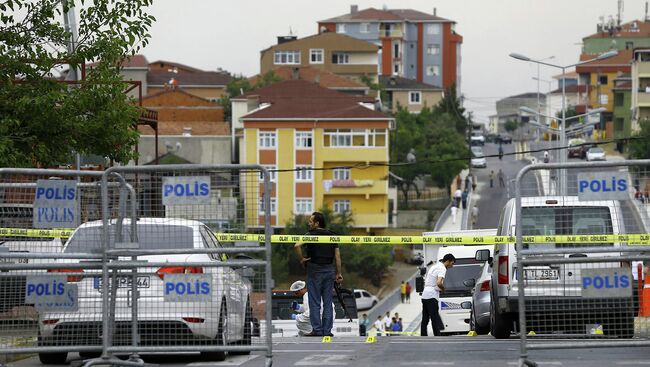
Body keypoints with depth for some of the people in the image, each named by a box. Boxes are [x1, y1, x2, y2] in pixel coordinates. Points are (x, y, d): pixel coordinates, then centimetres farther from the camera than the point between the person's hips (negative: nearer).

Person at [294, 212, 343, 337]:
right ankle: (327, 330, 6)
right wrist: (338, 273, 8)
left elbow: (297, 246, -23)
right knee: (328, 302, 7)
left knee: (315, 302, 1)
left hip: (315, 270, -4)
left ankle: (317, 330, -1)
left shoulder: (311, 235, -6)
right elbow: (337, 256, 5)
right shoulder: (332, 236, 7)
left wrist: (301, 259, -9)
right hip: (329, 269, 4)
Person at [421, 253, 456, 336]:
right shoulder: (442, 269, -10)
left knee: (425, 319, 9)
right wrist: (443, 288, -5)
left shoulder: (434, 267, 20)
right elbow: (439, 283, -26)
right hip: (432, 296, -9)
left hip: (425, 295, 9)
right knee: (435, 319, -9)